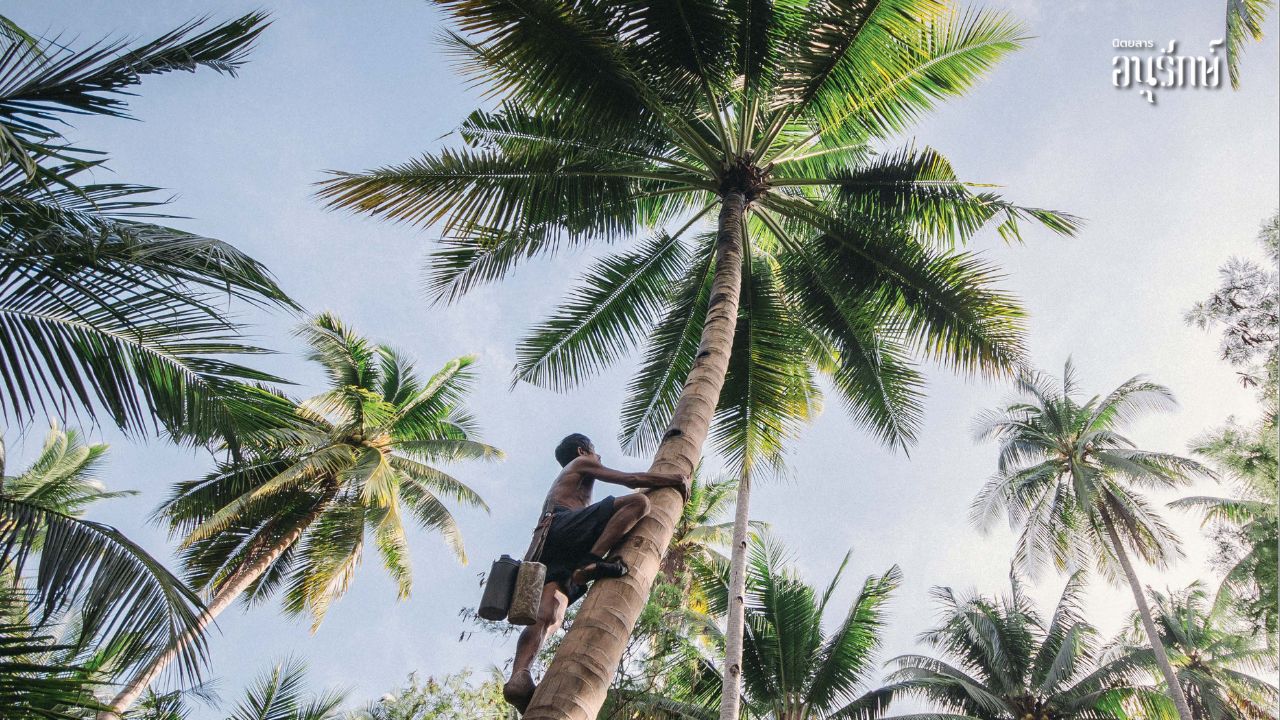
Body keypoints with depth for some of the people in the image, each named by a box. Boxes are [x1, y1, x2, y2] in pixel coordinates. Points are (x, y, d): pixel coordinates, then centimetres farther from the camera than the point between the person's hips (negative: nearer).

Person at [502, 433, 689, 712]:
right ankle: (591, 563, -31)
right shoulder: (581, 464, 22)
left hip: (548, 553, 8)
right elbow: (630, 479, 11)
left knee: (549, 616, -17)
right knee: (639, 501, -14)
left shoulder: (559, 485, 46)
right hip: (563, 526, -8)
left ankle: (518, 677, -43)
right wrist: (674, 479, 22)